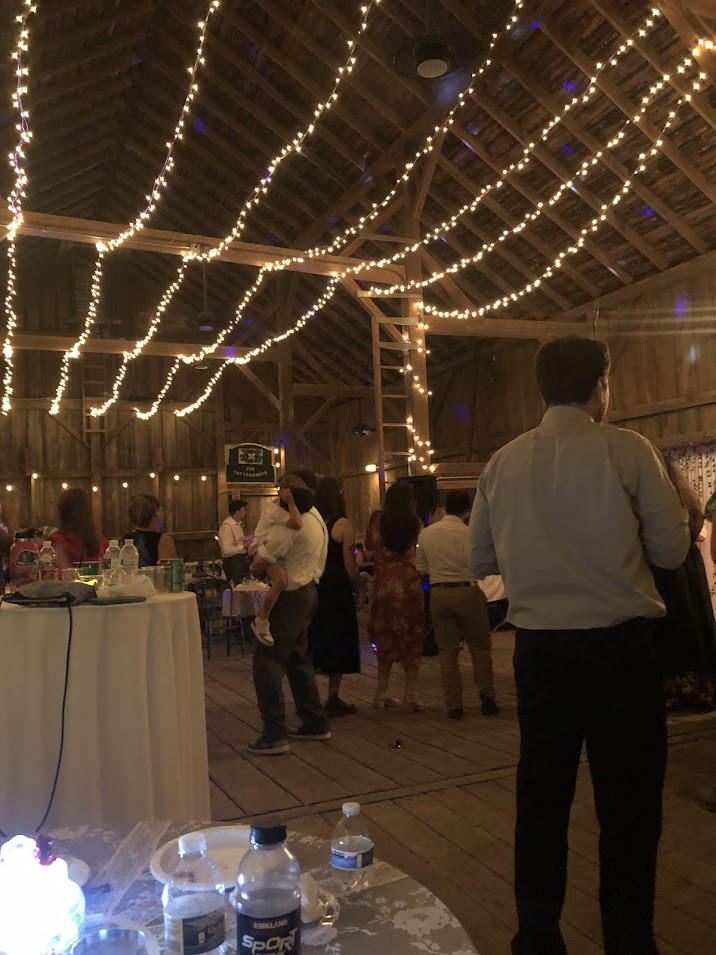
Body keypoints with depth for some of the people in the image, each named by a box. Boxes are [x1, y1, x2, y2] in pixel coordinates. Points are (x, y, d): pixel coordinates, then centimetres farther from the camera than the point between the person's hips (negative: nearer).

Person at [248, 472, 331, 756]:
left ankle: (274, 735, -5)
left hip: (289, 596, -10)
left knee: (267, 661, -5)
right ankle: (316, 723, 27)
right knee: (298, 659, 19)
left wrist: (255, 546, 3)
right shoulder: (316, 518, 13)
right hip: (308, 591, 10)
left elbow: (263, 559, -19)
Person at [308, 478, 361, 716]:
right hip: (338, 590, -5)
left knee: (313, 642, 14)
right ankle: (333, 699, 11)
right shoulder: (343, 525, -12)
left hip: (313, 589, 5)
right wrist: (355, 579, 5)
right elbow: (350, 565, -12)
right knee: (339, 642, 7)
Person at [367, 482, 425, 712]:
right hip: (408, 583, -3)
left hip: (382, 584, 3)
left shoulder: (377, 521, -1)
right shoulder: (415, 524, -6)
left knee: (386, 637, 15)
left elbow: (369, 546, 7)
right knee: (412, 638, 7)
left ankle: (382, 693, 20)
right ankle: (409, 695, 5)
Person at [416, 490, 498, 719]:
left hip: (438, 594, 3)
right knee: (480, 648, 12)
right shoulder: (469, 534, -12)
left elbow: (421, 568, 8)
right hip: (467, 592, -3)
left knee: (447, 651, 10)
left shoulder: (426, 533, 0)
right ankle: (487, 698, 14)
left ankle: (453, 705, 12)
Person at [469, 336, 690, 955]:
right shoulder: (628, 450, -9)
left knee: (542, 794, 16)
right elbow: (672, 549, -6)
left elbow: (481, 560, 6)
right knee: (629, 800, 12)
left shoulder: (503, 463, 1)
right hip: (619, 644, -3)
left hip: (539, 646, 4)